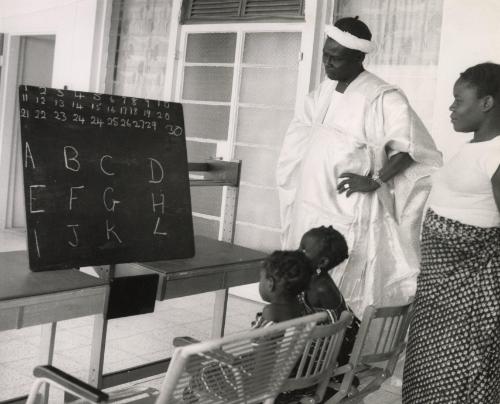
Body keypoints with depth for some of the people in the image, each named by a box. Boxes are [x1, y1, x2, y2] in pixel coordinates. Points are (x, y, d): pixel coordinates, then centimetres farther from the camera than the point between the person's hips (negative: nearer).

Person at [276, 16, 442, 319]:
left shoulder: (383, 98, -15)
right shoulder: (324, 91, 8)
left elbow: (413, 146, -19)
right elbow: (303, 131, 23)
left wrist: (374, 181, -19)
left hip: (350, 210, -7)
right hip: (310, 204, 7)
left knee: (343, 288, -3)